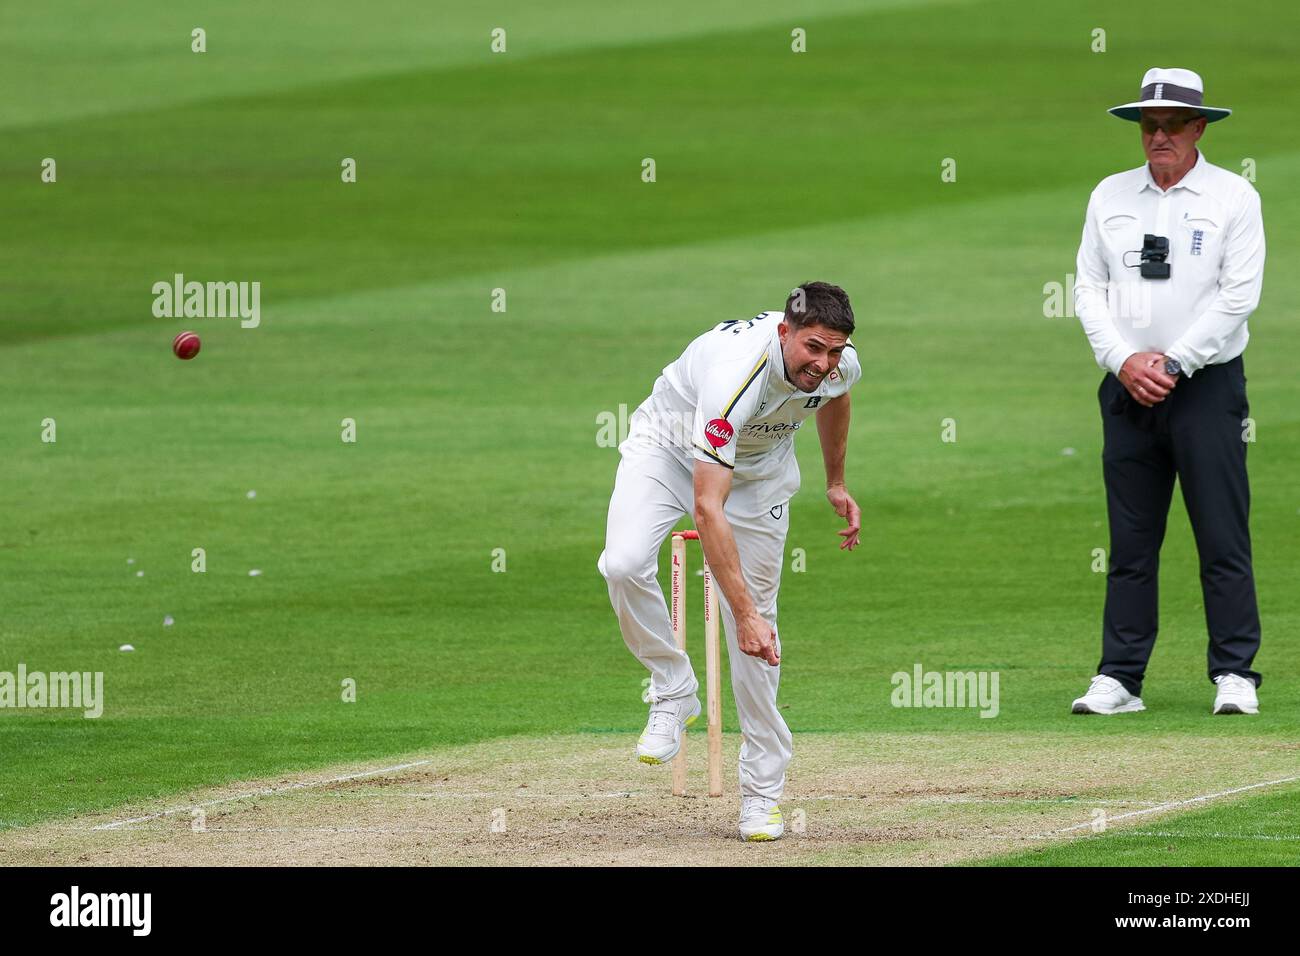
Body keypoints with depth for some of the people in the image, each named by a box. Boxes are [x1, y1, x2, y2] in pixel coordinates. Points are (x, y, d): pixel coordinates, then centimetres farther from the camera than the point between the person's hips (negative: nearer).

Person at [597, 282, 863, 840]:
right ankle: (674, 692, -8)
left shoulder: (841, 364, -24)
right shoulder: (736, 374, -43)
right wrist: (744, 613, -50)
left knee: (757, 624, -1)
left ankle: (762, 791, 8)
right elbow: (707, 507, -46)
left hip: (760, 468, 4)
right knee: (624, 564, -31)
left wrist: (836, 483, 16)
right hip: (670, 446, -4)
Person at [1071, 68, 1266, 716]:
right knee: (1130, 541, 4)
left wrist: (1172, 362, -13)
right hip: (1127, 392, 3)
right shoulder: (1110, 196, 12)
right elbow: (1089, 290, 9)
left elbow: (1239, 295, -7)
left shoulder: (1233, 197, 0)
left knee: (1223, 538, -6)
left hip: (1207, 388, -3)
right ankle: (1119, 679, 5)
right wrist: (1124, 360, -7)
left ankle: (1236, 675, -3)